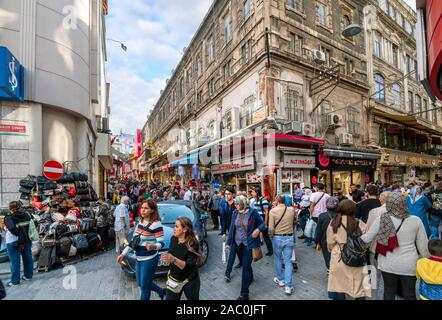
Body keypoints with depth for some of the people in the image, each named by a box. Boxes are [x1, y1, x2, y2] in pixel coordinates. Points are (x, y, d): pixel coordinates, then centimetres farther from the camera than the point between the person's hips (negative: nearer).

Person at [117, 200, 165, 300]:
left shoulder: (156, 224, -21)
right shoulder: (140, 223, 4)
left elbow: (161, 243, -21)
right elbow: (133, 241, 13)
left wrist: (153, 246, -41)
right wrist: (123, 253, 11)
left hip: (149, 259, -8)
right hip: (139, 259, 9)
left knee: (144, 287, 6)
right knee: (141, 283, 22)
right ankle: (161, 291, 44)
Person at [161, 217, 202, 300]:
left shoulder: (192, 244, -24)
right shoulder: (173, 239, -7)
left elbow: (189, 266, -29)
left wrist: (173, 259, -40)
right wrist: (166, 257, -10)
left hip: (190, 282, -4)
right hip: (173, 280, 4)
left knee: (193, 298, 18)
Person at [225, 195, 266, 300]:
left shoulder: (253, 212, -14)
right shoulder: (235, 213, -4)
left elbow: (262, 224, -4)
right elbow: (232, 228, 3)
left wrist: (258, 230, -26)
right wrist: (228, 242, 3)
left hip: (249, 243, -4)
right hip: (237, 242, 4)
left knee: (246, 266, -1)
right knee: (245, 263, 22)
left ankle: (244, 293, 11)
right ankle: (250, 277, 52)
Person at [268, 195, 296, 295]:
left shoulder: (272, 211, -16)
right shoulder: (291, 210, -8)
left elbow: (271, 228, -16)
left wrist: (271, 235, 4)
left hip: (277, 238, -1)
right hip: (289, 238, 2)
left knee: (278, 259, 20)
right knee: (288, 261, 10)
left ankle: (280, 279, 35)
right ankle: (288, 286, 11)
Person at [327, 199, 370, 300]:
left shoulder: (333, 223, -10)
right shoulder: (360, 224, -10)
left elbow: (330, 243, -3)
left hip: (339, 259, 0)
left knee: (339, 287, 15)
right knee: (359, 288, 16)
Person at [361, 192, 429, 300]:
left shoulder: (381, 220, -16)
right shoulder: (416, 220, -12)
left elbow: (367, 239, -8)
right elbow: (423, 245, -3)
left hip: (388, 264, -1)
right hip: (409, 264, 1)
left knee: (389, 292, 17)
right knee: (410, 294, 18)